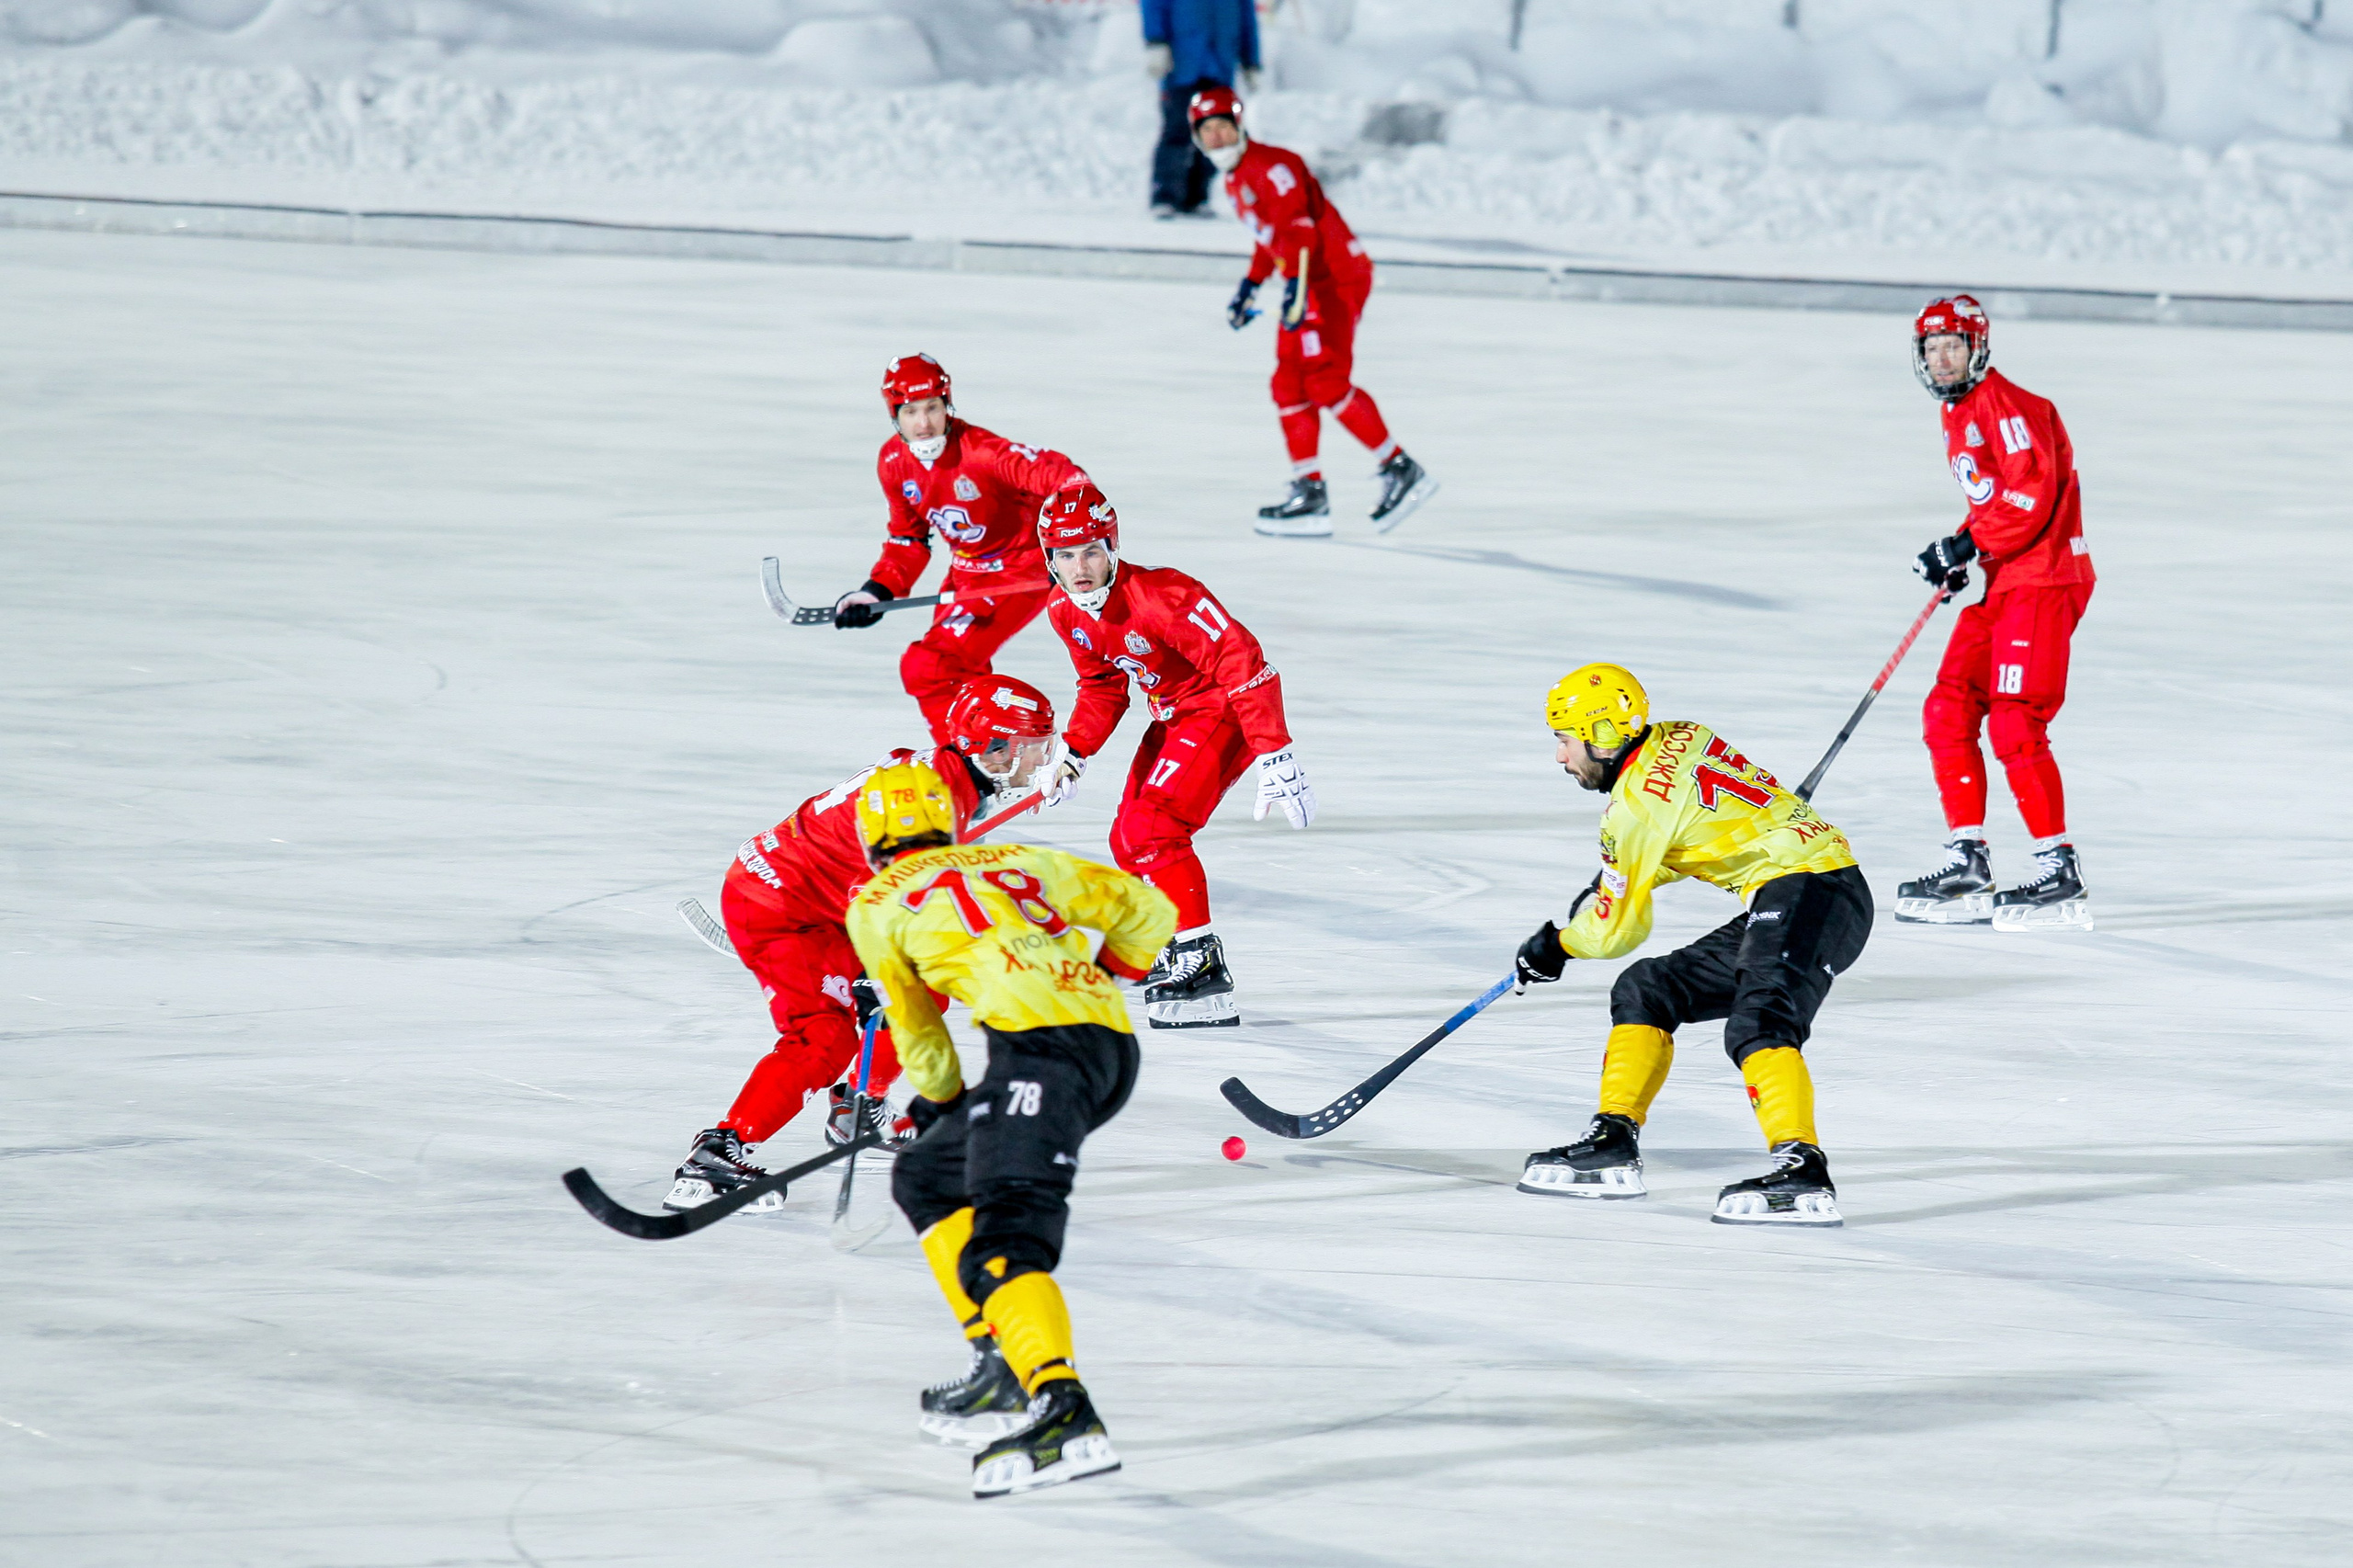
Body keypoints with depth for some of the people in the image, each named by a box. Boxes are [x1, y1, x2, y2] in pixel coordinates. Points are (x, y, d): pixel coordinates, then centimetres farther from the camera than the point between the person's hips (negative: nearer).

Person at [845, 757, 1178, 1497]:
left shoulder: (876, 905, 17)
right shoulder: (1016, 861, 29)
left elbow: (915, 1031, 29)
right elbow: (1146, 911, 29)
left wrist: (941, 1098, 47)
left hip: (1042, 1042, -7)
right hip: (1114, 1047, 7)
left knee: (1006, 1234, -21)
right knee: (926, 1177, 23)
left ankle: (1063, 1411, -44)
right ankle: (1005, 1363, 16)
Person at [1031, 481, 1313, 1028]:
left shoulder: (1159, 595, -30)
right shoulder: (1067, 614, -4)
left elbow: (1243, 664, -32)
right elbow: (1102, 689, 12)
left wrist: (1274, 756, -37)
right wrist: (1071, 752, -5)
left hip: (1224, 713, -9)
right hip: (1173, 716, 9)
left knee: (1150, 832, -22)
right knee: (1129, 838, 16)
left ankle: (1201, 967, -20)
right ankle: (1170, 948, 37)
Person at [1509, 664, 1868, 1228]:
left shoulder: (1637, 805, -11)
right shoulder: (1680, 739, 14)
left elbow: (1617, 929, -1)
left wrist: (1556, 944, 18)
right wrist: (1606, 885, 32)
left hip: (1807, 891, -10)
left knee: (1756, 1023, -32)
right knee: (1647, 990, 16)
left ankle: (1801, 1169, -51)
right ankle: (1613, 1144, 18)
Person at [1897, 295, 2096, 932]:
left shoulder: (2007, 405, -13)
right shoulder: (1957, 414, 18)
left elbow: (2030, 493, -22)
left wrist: (1968, 546, -19)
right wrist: (1959, 556, 12)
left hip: (2044, 578, -10)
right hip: (2001, 582, 10)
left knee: (2015, 725, -14)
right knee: (1948, 710, 6)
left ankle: (2059, 872, -9)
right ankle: (1968, 864, 10)